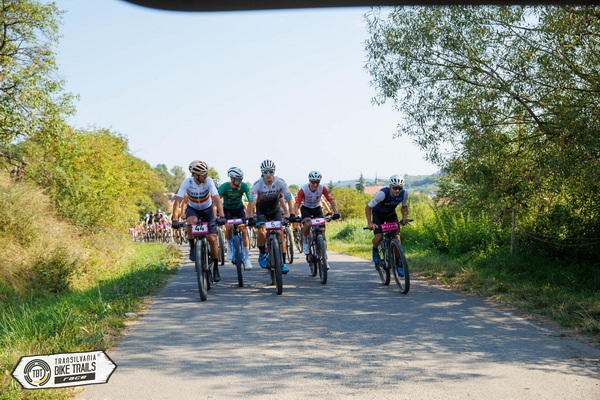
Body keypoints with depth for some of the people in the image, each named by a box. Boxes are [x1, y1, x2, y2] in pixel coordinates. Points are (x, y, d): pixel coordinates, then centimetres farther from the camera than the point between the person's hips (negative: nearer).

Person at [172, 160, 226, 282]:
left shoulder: (208, 181, -25)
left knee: (212, 238, -11)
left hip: (207, 209, 0)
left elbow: (217, 198, -31)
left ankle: (216, 267, 5)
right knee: (191, 223, -36)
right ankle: (192, 248, -9)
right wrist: (175, 219, -41)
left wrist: (221, 216, -45)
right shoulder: (187, 182, -25)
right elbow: (178, 201, -29)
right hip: (193, 209, 0)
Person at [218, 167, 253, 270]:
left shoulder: (244, 186, -22)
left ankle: (247, 258, -7)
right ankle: (229, 247, 1)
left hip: (239, 208, 1)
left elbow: (251, 201, -26)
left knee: (243, 230, -15)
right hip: (227, 209, -1)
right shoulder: (224, 187, -26)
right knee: (228, 227, -28)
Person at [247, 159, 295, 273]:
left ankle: (282, 263, -5)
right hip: (262, 211, -1)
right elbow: (252, 202, -29)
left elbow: (289, 199, -21)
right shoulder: (257, 184, -25)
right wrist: (251, 218, -40)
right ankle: (262, 254, 6)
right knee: (261, 232, -22)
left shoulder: (280, 182, -22)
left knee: (280, 234, -12)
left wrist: (292, 215, -32)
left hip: (275, 210, 1)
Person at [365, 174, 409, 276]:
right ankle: (375, 250, 15)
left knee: (396, 237, -11)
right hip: (378, 213, -3)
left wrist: (404, 217, -20)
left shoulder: (404, 193, -23)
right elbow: (368, 207, -27)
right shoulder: (383, 193, -35)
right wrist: (369, 223, -36)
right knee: (379, 237, -21)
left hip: (391, 214, 3)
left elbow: (404, 206, -1)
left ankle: (399, 265, 3)